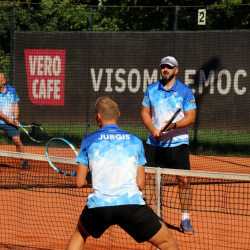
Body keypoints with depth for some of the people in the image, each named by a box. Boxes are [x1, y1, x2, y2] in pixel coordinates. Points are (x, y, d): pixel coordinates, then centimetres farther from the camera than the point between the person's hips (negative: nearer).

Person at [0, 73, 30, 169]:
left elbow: (15, 105, 6)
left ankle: (24, 161, 8)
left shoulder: (12, 90, 2)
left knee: (17, 141, -5)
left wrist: (15, 119, -6)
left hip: (10, 122, 2)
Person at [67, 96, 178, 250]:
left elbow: (80, 182, 13)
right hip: (132, 202, -1)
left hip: (98, 205, 1)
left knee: (80, 234, 33)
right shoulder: (135, 141, 14)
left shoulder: (89, 141, 12)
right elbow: (140, 184, 13)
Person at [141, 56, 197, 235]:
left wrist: (174, 125, -23)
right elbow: (145, 112, 10)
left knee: (184, 180, -7)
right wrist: (152, 129, -8)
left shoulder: (185, 91, -3)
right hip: (154, 143, 3)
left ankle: (185, 220, 2)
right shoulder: (151, 89, 7)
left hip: (177, 143, -2)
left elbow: (191, 117, -6)